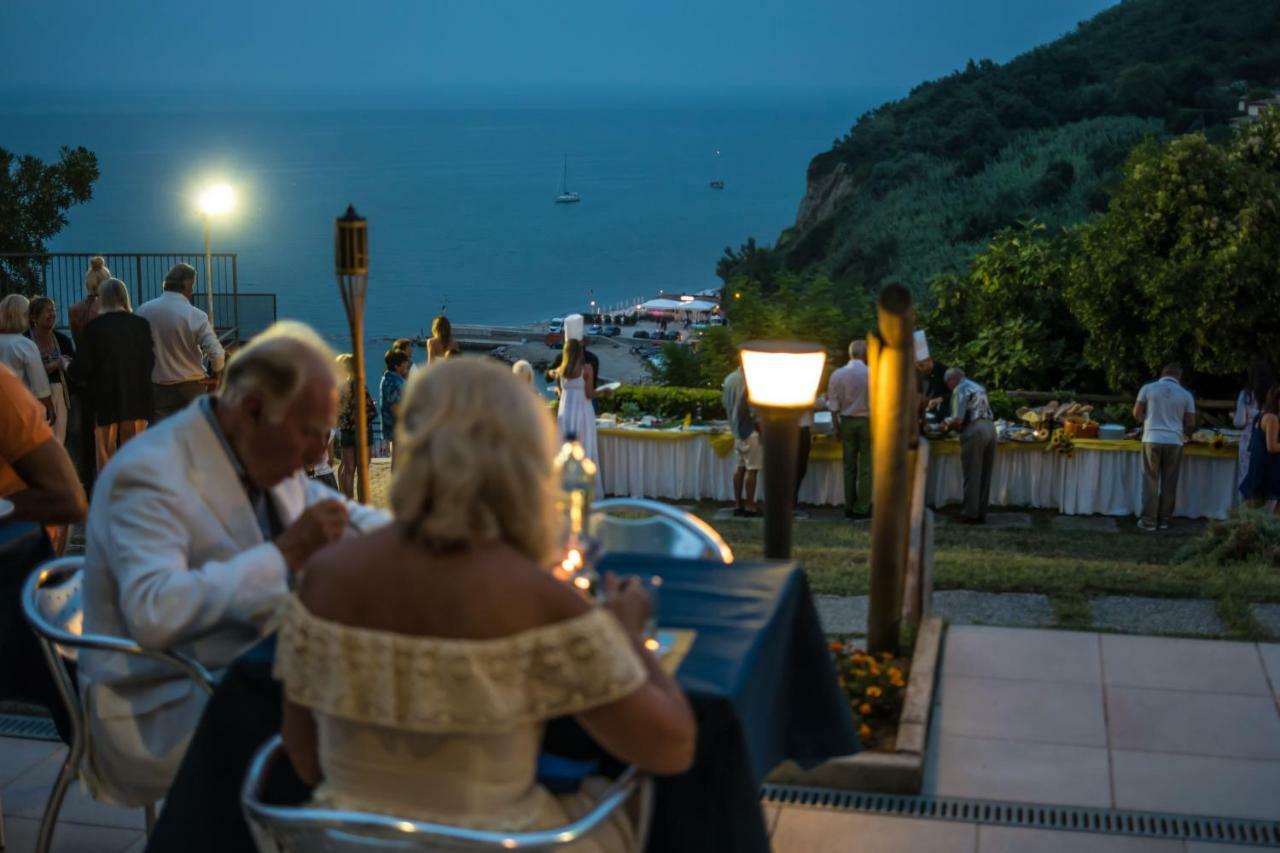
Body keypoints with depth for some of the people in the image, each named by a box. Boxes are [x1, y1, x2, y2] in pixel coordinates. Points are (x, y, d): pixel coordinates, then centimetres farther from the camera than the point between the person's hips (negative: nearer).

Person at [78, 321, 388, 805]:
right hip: (163, 709, -8)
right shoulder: (149, 474, -18)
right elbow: (154, 614, -33)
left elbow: (344, 516, 24)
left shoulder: (263, 456, 8)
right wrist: (285, 553, -30)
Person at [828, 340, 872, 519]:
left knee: (849, 466, 11)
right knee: (866, 467, 4)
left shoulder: (837, 375, -4)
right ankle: (862, 508, 4)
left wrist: (837, 427, 7)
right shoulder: (872, 374, -11)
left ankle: (849, 507, 13)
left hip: (847, 421, 3)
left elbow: (833, 405, -1)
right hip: (867, 421, -3)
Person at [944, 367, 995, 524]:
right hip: (990, 427, 8)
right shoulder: (978, 387, 24)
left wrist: (947, 424, 8)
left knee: (972, 474, -1)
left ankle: (971, 513, 2)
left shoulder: (960, 389, -3)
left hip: (974, 430, -8)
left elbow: (958, 419, -11)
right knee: (984, 474, 11)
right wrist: (953, 423, 27)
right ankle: (981, 513, 14)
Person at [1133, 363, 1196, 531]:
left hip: (1152, 440, -1)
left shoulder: (1148, 388, 2)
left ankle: (1149, 520, 5)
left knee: (1151, 481, 5)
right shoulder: (1186, 395, 4)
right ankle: (1164, 520, 14)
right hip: (1174, 442, 1)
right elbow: (1190, 423, 5)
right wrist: (1184, 433, 27)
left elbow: (1136, 414, 5)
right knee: (1169, 483, 9)